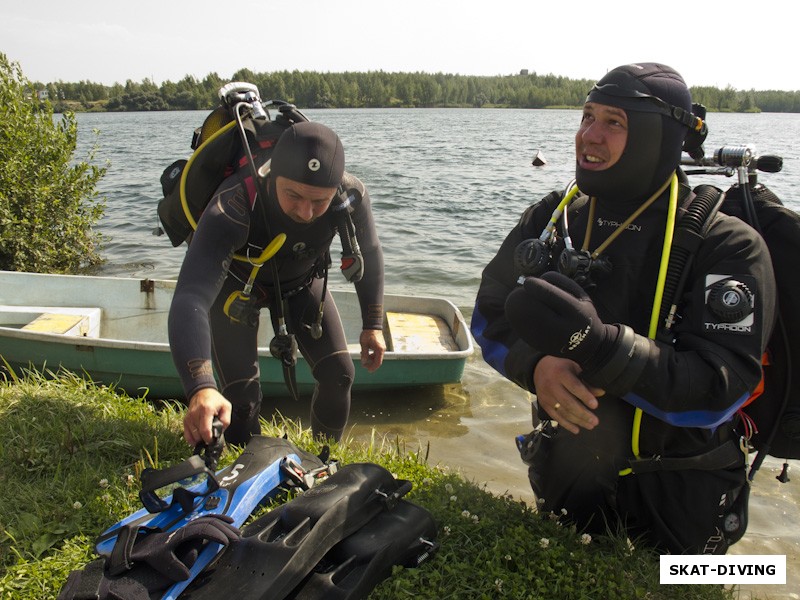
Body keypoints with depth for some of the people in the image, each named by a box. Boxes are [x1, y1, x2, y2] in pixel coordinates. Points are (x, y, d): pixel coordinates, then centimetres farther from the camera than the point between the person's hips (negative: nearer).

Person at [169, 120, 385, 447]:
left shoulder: (352, 194, -31)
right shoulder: (232, 208, -44)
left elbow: (369, 252, -8)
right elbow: (190, 300, -53)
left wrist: (373, 324, -3)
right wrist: (200, 388, -66)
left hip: (302, 279, 3)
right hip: (236, 282, -3)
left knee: (338, 373, -1)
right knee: (241, 395, -10)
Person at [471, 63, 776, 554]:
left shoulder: (727, 246, -19)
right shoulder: (553, 218, -5)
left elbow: (718, 391, -27)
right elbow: (491, 313, -4)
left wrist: (595, 342, -41)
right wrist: (536, 366, -26)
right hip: (565, 473, 4)